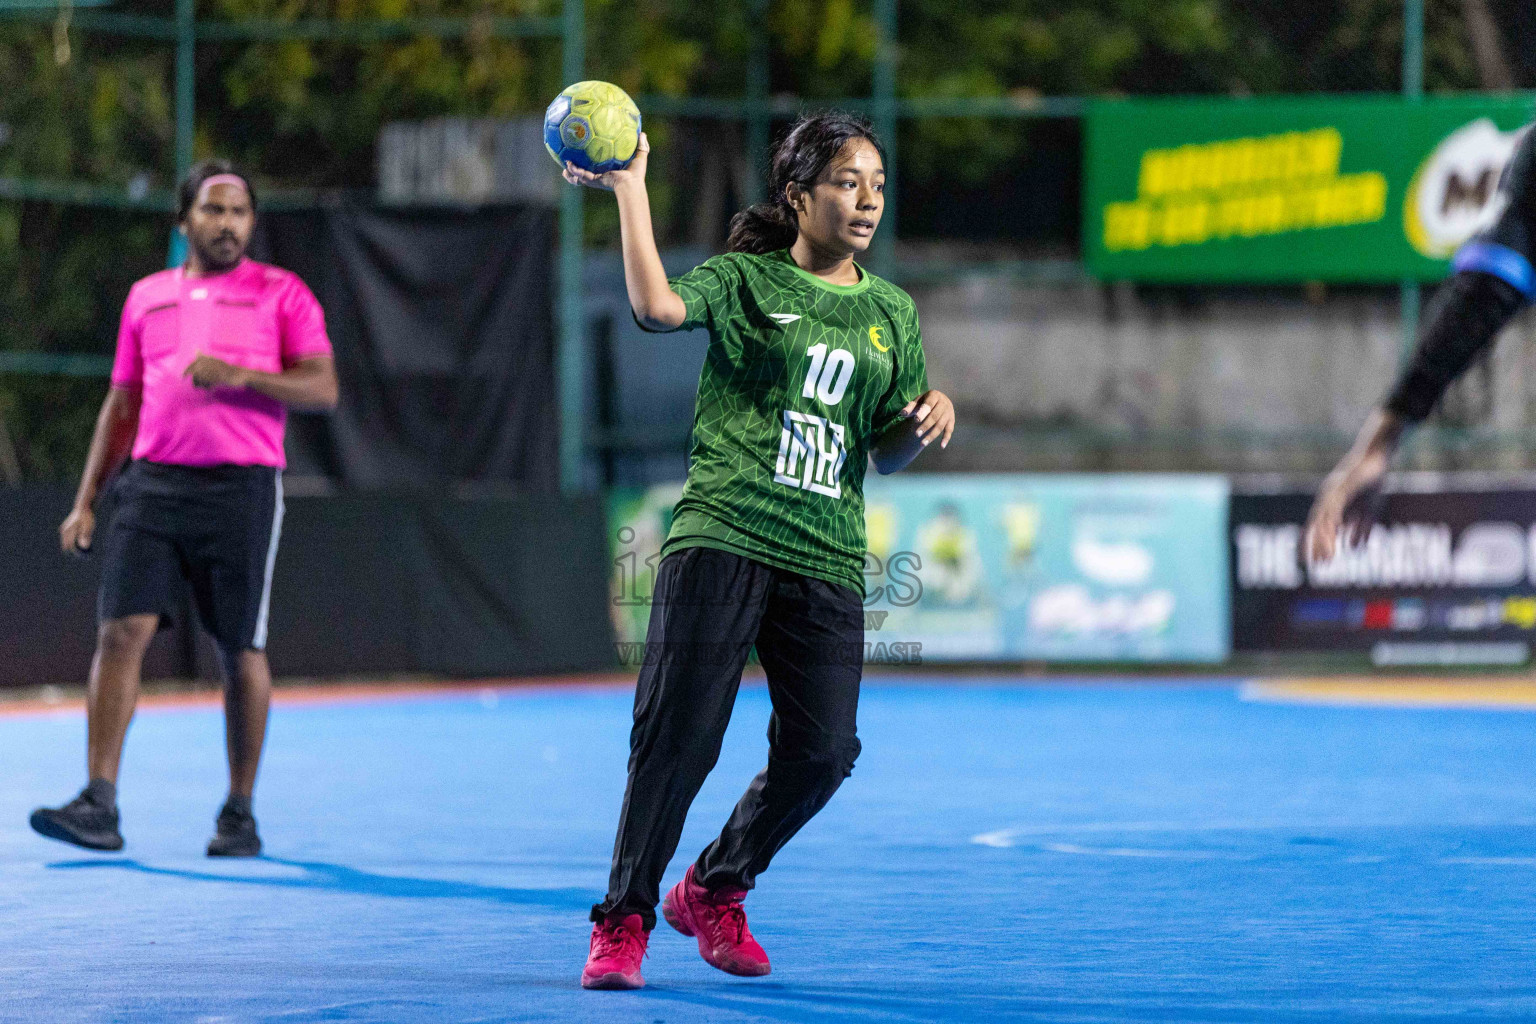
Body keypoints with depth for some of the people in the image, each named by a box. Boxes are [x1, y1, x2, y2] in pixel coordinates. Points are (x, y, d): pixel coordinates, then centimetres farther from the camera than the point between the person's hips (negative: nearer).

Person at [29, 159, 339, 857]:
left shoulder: (281, 294, 6)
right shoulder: (147, 298, 17)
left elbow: (323, 388, -2)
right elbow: (121, 406, 21)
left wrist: (239, 375, -17)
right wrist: (85, 501, 15)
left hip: (242, 487, -3)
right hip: (153, 483, 3)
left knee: (240, 652, 1)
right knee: (121, 630, -11)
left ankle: (240, 815, 13)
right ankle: (99, 806, -14)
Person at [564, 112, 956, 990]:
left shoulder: (892, 313, 17)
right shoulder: (744, 280, 3)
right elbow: (658, 306, -19)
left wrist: (927, 421, -2)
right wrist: (631, 190, -20)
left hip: (826, 560, 4)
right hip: (723, 538, -4)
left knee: (822, 752, -3)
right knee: (680, 735, -9)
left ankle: (714, 892, 21)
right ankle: (623, 921, 3)